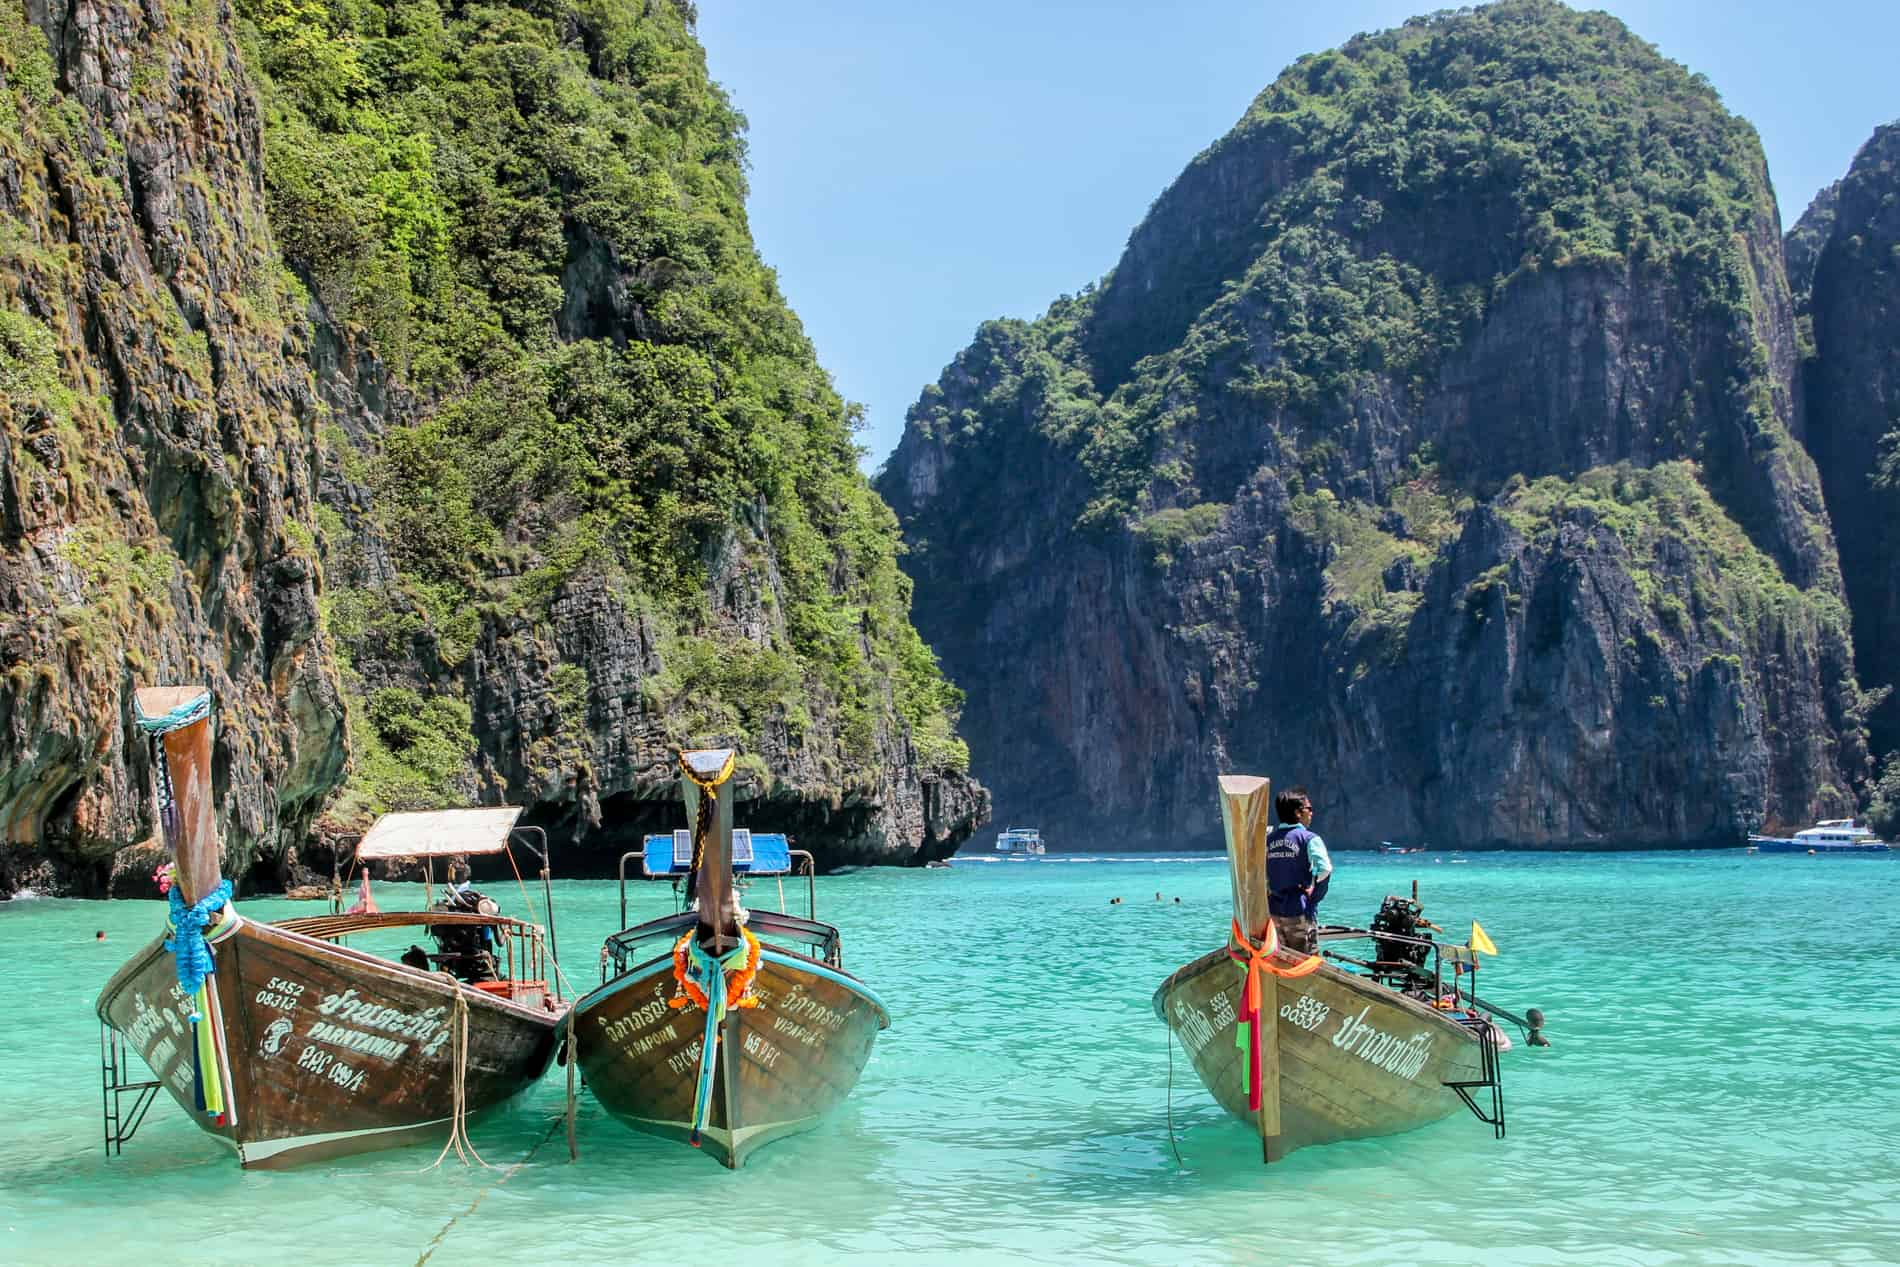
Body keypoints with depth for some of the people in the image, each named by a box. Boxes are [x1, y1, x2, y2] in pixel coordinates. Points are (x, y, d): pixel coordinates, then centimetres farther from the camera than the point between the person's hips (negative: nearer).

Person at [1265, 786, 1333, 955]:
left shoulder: (1268, 839, 8)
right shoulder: (1309, 838, -8)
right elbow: (1325, 869, -21)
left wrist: (1269, 892, 10)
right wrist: (1314, 895, -10)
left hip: (1273, 912, 5)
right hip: (1300, 913, -5)